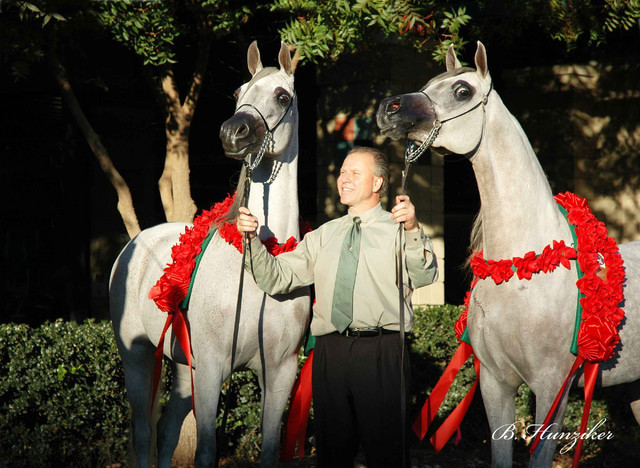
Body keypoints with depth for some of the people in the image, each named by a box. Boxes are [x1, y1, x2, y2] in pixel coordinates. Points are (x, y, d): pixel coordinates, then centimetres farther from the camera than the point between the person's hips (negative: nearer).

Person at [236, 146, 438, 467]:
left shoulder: (397, 230, 3)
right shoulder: (323, 236, 18)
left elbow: (424, 277, -16)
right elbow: (276, 279, 12)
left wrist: (413, 230, -33)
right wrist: (253, 239, -3)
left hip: (382, 354, -4)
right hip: (330, 352, 4)